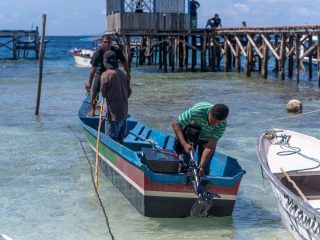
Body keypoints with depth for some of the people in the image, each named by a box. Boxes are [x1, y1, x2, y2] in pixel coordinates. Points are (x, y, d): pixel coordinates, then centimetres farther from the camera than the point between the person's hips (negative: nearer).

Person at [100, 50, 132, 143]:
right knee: (120, 138, 17)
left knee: (112, 139, 0)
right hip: (124, 111, 7)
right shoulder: (123, 74, 6)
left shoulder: (105, 75, -14)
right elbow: (129, 92, 10)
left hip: (113, 112, -7)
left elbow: (103, 94, -9)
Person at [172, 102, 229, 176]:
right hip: (190, 135, -1)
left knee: (204, 170, -7)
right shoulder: (196, 111, -40)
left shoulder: (222, 124, -33)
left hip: (206, 140, 1)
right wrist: (184, 144, -41)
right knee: (183, 164, -12)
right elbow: (175, 124, -31)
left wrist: (202, 166, -37)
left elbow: (210, 147, -30)